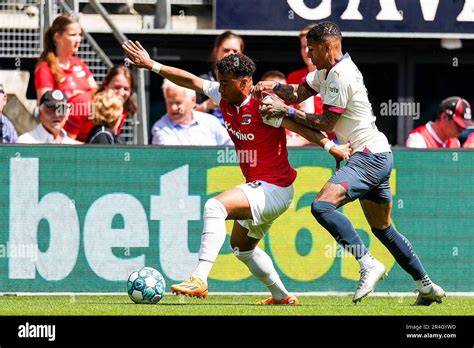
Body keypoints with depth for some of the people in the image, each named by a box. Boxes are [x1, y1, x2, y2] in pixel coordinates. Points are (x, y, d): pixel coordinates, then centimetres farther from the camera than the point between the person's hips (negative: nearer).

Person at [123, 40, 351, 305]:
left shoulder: (263, 106, -19)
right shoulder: (224, 97, 2)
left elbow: (299, 125, -18)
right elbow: (191, 80, 9)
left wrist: (331, 147, -25)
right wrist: (152, 65, 8)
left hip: (274, 189, -10)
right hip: (258, 188, 10)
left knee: (215, 206, -28)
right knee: (242, 247, 24)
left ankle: (200, 280, -34)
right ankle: (282, 296, 38)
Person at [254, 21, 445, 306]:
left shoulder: (341, 75, -17)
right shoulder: (326, 71, 13)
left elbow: (326, 123, -15)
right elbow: (299, 93, 18)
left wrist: (286, 111, -13)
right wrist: (275, 87, -1)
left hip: (370, 157, -11)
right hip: (378, 157, 11)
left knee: (322, 206, -24)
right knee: (383, 229, 18)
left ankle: (369, 264, -26)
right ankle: (427, 287, 23)